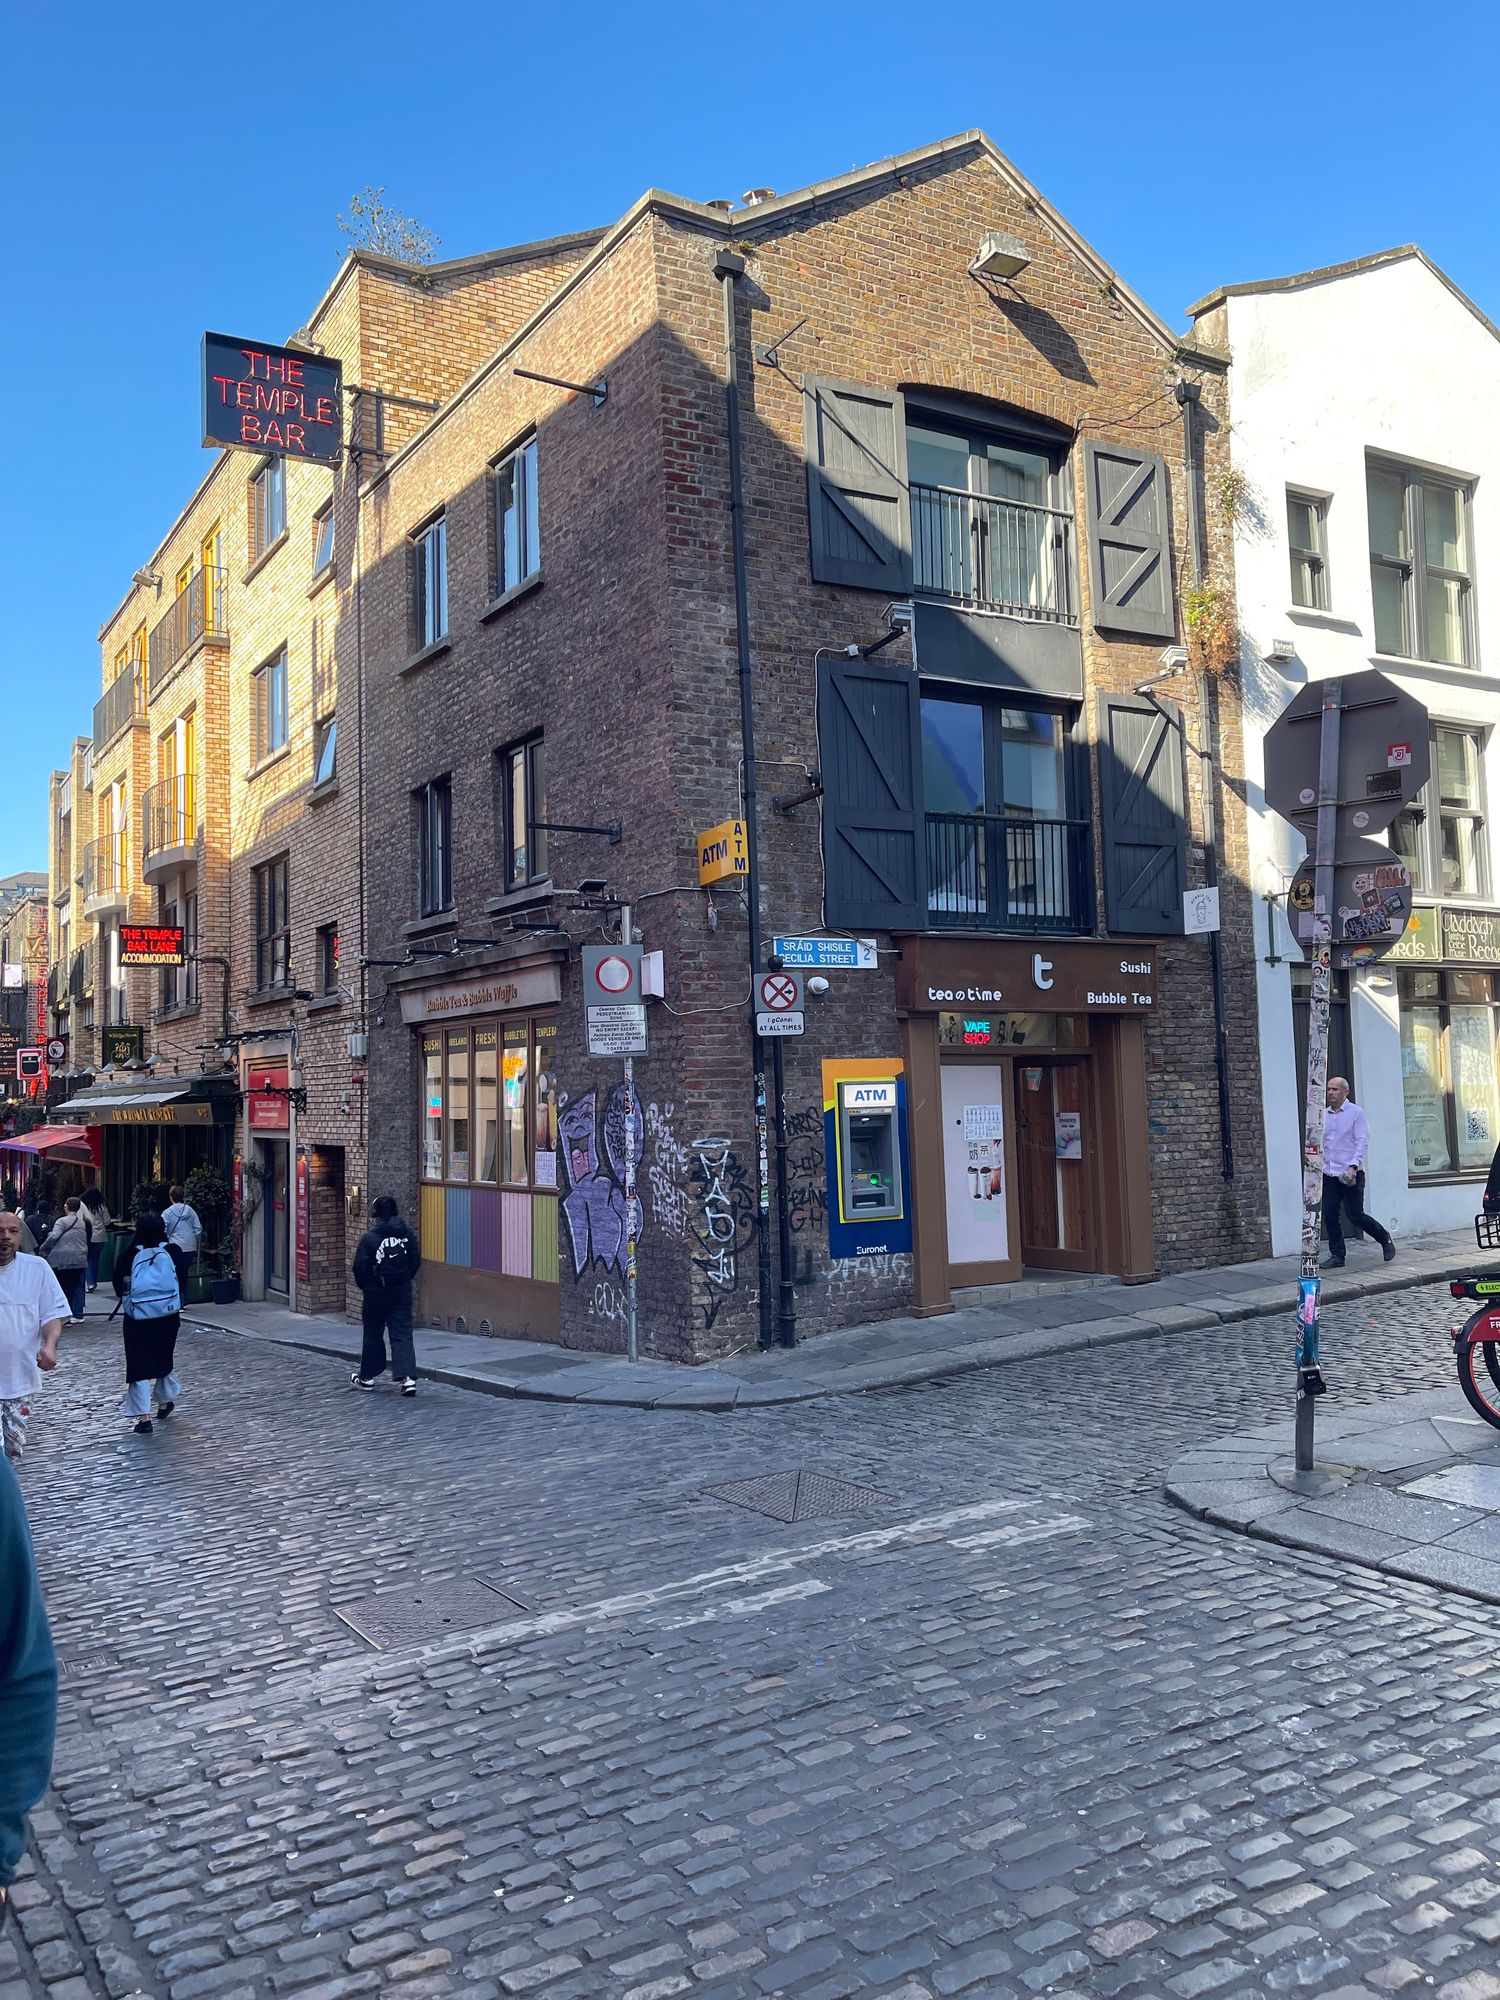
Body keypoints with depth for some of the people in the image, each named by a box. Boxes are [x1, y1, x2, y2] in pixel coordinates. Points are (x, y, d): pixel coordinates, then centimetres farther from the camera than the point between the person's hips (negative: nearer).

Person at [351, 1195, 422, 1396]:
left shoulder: (369, 1238, -13)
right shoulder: (406, 1234, -2)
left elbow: (360, 1267, -10)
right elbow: (416, 1261, 2)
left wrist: (363, 1286, 8)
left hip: (375, 1293, -2)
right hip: (402, 1292, 2)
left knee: (373, 1335, 13)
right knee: (402, 1333, 1)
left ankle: (367, 1376, 26)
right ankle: (407, 1376, -12)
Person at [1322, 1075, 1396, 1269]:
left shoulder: (1356, 1113, -4)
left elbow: (1362, 1142, -10)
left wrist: (1352, 1166, -21)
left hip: (1351, 1174, -5)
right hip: (1329, 1174, 5)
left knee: (1355, 1215, -4)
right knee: (1329, 1215, 0)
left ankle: (1384, 1238, 21)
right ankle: (1337, 1256, 10)